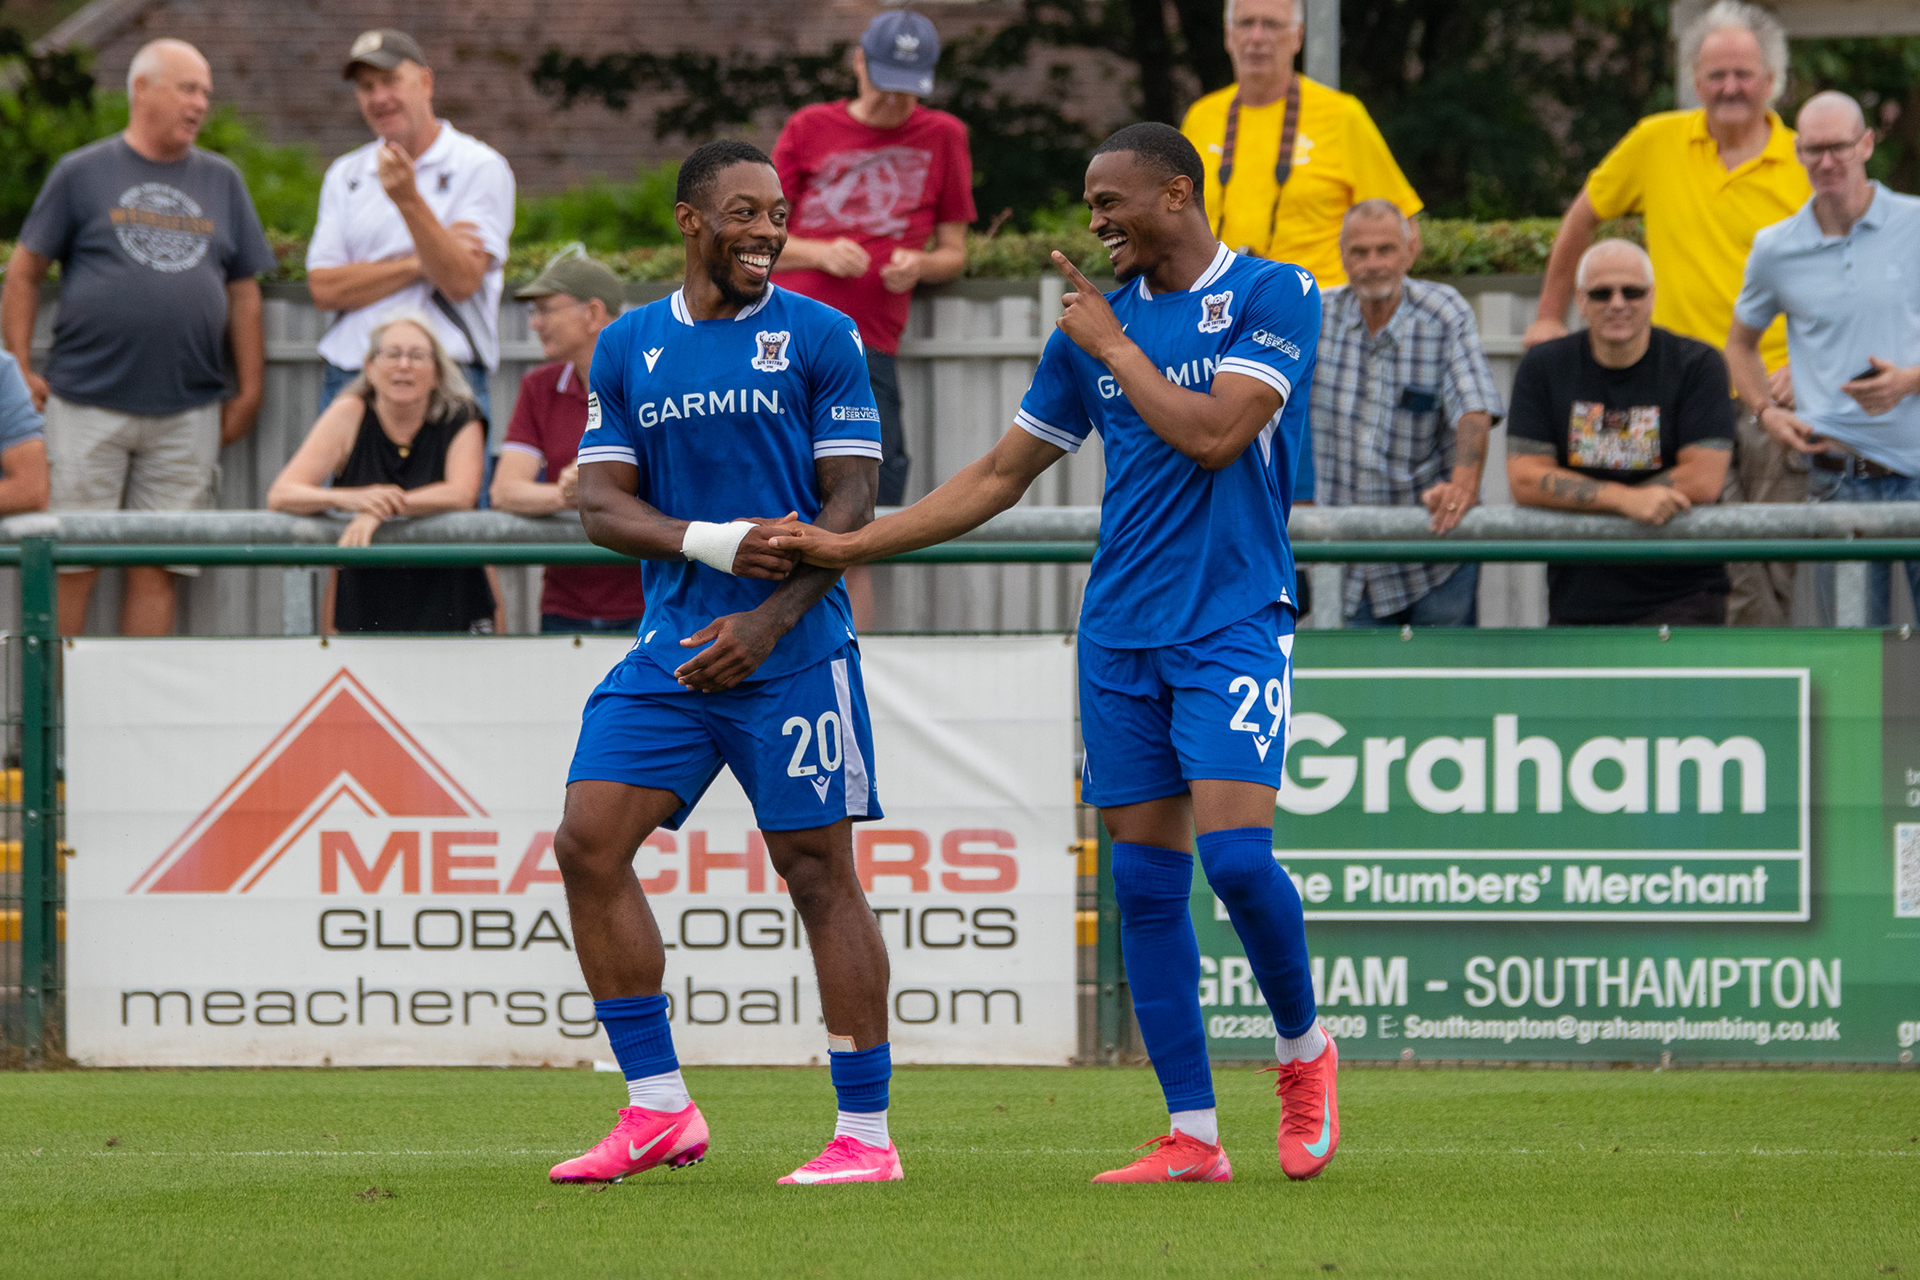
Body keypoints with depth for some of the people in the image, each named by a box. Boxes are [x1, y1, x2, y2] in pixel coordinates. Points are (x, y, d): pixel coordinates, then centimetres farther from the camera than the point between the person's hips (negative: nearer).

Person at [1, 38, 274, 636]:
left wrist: (249, 391, 11)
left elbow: (243, 293, 17)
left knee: (156, 570, 1)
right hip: (86, 405, -3)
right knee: (71, 566, -3)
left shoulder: (222, 182, 15)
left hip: (187, 411, 3)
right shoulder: (81, 173, 5)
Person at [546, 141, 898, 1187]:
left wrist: (769, 621, -15)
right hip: (669, 650, 4)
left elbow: (852, 501, -4)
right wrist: (708, 541, -13)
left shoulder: (820, 338, 0)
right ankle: (657, 1110, 2)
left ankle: (865, 1133, 1)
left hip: (792, 656, -4)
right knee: (588, 843, -6)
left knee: (818, 872, -5)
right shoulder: (627, 347, 10)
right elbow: (601, 503, 6)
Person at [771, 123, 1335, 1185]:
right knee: (1146, 879, 0)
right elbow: (1000, 475, 16)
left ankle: (1303, 1048, 9)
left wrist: (1114, 346, -6)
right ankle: (1192, 1137, 3)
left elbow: (1212, 434, -17)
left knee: (1236, 855, -18)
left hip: (1234, 623, -5)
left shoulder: (1274, 297, -4)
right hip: (1120, 637, 5)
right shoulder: (1092, 325, 12)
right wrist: (850, 545, 11)